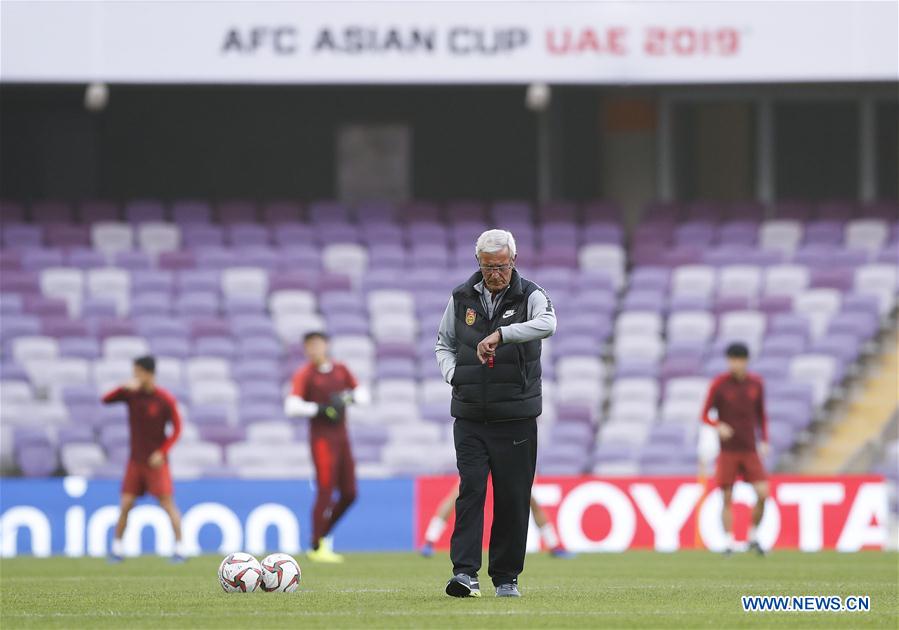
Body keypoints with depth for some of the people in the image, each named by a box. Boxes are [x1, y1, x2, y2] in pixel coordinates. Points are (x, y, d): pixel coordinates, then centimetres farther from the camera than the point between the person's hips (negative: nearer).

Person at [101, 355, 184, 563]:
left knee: (167, 503, -8)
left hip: (156, 461, -3)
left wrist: (162, 452, -13)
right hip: (136, 459, 3)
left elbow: (177, 429, -4)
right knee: (126, 504, -1)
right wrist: (125, 388, -25)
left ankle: (179, 547, -5)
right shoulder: (132, 393, 0)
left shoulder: (165, 400, -9)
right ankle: (117, 547, 9)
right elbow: (106, 400, -10)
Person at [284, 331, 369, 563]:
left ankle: (322, 533, 22)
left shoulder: (340, 369, 10)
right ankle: (317, 547, 0)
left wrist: (348, 397, -5)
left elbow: (361, 393, 16)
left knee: (349, 494, 5)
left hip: (342, 437, 6)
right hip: (322, 438, -6)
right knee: (325, 493, -8)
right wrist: (321, 408, -22)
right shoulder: (304, 375, -7)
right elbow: (292, 407, -16)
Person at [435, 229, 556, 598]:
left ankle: (506, 577, 12)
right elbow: (443, 343, 19)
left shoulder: (529, 296, -3)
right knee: (470, 489, -10)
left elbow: (547, 324, -26)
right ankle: (465, 573, -15)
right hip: (470, 418, 1)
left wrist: (500, 334, -39)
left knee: (513, 498, 2)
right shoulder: (462, 298, 7)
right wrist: (453, 373, -2)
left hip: (516, 418, -1)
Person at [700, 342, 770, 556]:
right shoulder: (719, 384, -5)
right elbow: (705, 415, -1)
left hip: (750, 450, 2)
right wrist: (718, 426, -22)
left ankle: (753, 537, 9)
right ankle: (729, 542, 3)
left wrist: (764, 440, 5)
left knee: (763, 494, -8)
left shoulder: (756, 383, 5)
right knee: (727, 498, -5)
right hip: (728, 451, -2)